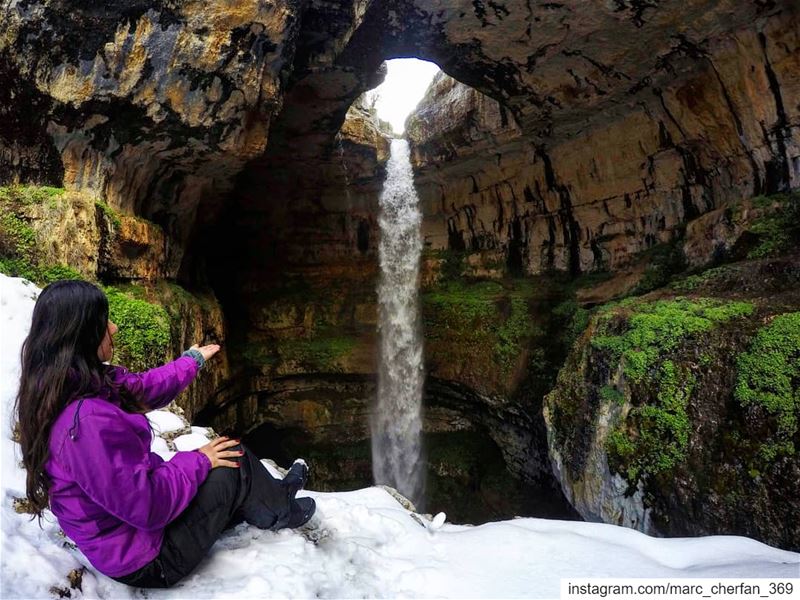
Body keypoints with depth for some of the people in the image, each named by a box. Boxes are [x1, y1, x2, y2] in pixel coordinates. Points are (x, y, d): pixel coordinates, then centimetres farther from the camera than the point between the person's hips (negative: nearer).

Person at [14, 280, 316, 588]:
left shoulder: (76, 381, -8)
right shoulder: (87, 422, -37)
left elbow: (141, 387, 10)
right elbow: (147, 505, -31)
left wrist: (192, 360, 23)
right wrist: (198, 460, -15)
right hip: (145, 560, -9)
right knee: (233, 460, -2)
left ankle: (274, 493, 40)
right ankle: (280, 512, 25)